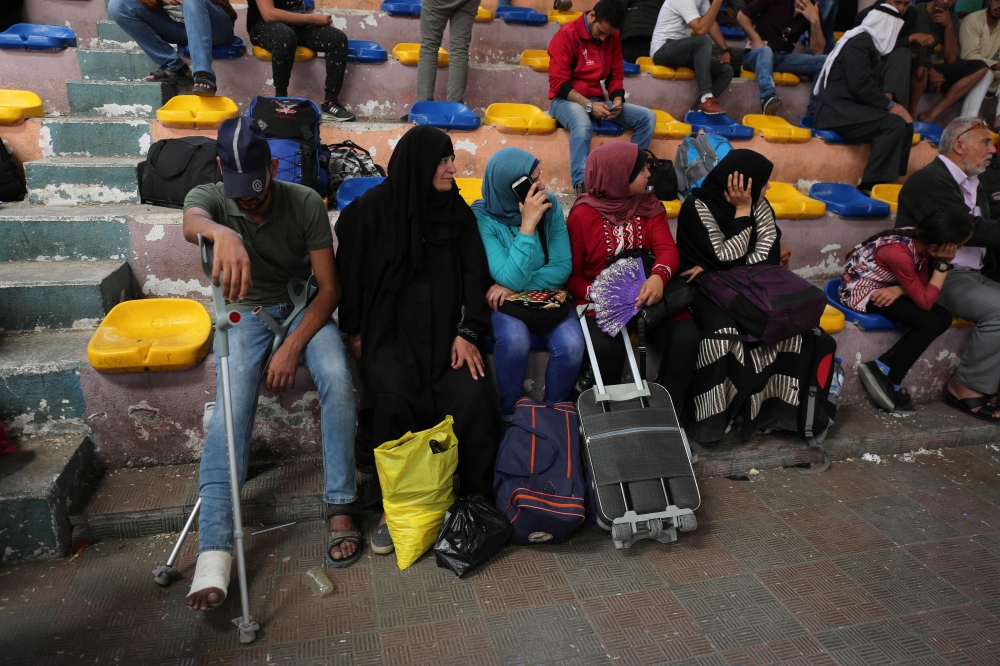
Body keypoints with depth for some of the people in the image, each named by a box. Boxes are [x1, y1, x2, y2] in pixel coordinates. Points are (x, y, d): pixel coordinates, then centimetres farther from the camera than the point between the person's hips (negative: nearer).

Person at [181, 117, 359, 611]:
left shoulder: (305, 203, -12)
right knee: (232, 406, -25)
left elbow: (329, 286, -12)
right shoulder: (208, 197, -11)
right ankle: (214, 549, -26)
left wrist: (292, 347, -24)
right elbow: (191, 222, -39)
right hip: (246, 313, 0)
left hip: (302, 306, 0)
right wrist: (223, 233, -65)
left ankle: (340, 507, -19)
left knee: (337, 377, -30)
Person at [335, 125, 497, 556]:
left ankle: (479, 498, -7)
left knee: (472, 395, -24)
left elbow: (474, 273, 7)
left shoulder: (456, 210, 10)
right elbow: (351, 274, 5)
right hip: (388, 326, -2)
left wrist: (467, 331, -5)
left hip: (443, 324, 2)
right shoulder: (372, 208, 1)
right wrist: (355, 332, -2)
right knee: (394, 396, -30)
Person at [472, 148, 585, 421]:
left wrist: (515, 286, -20)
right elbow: (511, 279, -26)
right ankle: (510, 414, -9)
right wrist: (527, 224, -31)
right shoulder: (483, 217, -17)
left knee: (571, 344, -26)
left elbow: (562, 267, -9)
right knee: (514, 338, -35)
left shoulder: (550, 205, -8)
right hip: (502, 299, -2)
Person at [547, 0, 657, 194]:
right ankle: (582, 185, -45)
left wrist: (617, 100, -9)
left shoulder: (613, 38, 6)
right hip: (567, 99, -6)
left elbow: (616, 75, 13)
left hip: (598, 100, 6)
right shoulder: (567, 35, -11)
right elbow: (558, 83, -15)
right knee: (583, 125, -42)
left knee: (647, 116, -9)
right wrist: (588, 105, -24)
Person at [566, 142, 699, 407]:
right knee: (608, 346, -34)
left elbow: (667, 248, -7)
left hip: (645, 292, 4)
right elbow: (571, 273, -5)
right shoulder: (582, 215, -7)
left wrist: (659, 277, -31)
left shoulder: (650, 206, 6)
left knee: (686, 337, -23)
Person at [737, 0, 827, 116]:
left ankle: (813, 115, -27)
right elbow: (742, 15, 0)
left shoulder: (813, 11, 2)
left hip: (784, 57, 4)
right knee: (765, 50, -39)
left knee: (825, 62, -19)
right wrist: (756, 39, -13)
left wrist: (815, 21, -18)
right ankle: (768, 95, -65)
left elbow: (817, 51, -4)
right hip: (757, 55, -3)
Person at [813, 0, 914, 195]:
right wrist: (890, 105, -12)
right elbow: (861, 85, -18)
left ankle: (890, 180, -2)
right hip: (836, 110, -9)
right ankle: (870, 185, -22)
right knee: (894, 123, -24)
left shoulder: (868, 42, 20)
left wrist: (885, 101, 0)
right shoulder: (859, 42, -9)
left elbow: (868, 83, 18)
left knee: (905, 123, 0)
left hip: (847, 108, 10)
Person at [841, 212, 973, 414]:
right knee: (930, 323, -19)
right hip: (860, 290, -9)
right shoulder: (899, 253, -30)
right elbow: (924, 302, -25)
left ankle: (881, 367, -7)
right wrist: (944, 263, -24)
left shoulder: (920, 239, -7)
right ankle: (891, 382, -5)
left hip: (883, 286, 9)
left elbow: (920, 286, -2)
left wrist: (899, 289, -23)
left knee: (944, 317, -6)